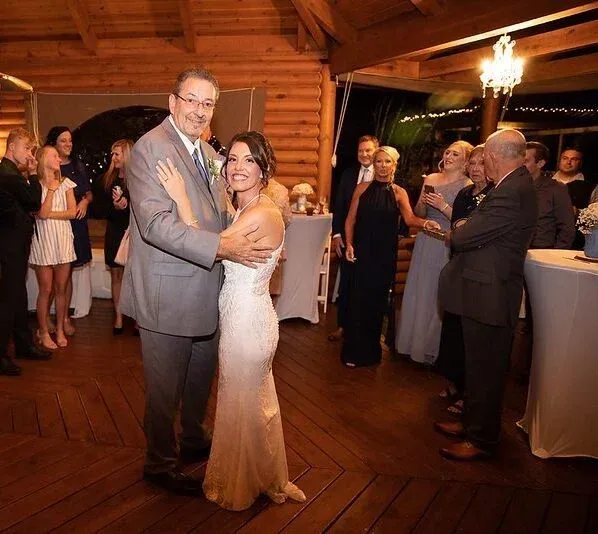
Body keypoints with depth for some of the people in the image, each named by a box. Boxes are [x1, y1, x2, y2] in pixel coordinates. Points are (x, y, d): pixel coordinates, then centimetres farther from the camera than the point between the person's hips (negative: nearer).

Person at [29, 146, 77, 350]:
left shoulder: (65, 183, 9)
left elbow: (72, 211, 1)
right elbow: (42, 213, -12)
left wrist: (50, 214, -9)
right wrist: (51, 189, -8)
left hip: (63, 240, 3)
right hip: (43, 240, -3)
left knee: (61, 289, 7)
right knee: (45, 290, 2)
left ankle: (60, 330, 18)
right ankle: (44, 332, 14)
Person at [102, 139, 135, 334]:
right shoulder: (109, 178, 8)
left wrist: (127, 205, -23)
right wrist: (115, 208, -11)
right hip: (114, 231, 5)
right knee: (116, 274, 9)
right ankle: (118, 317, 18)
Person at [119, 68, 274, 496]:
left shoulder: (208, 152, 12)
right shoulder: (151, 147, -15)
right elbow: (155, 223, -25)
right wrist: (221, 247, -31)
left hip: (206, 292, 9)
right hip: (168, 295, -8)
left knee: (201, 377, 25)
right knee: (165, 387, 10)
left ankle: (194, 440, 49)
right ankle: (160, 464, 33)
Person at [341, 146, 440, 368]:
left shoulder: (399, 193, 3)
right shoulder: (362, 188, 4)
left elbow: (409, 217, -13)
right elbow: (350, 219, 3)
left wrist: (425, 222, -34)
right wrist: (349, 245, -8)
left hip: (385, 255, 0)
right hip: (361, 252, 0)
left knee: (377, 301, 7)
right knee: (357, 300, 0)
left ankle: (371, 350, 25)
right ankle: (354, 351, 14)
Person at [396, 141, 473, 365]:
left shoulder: (467, 186, -7)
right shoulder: (430, 179, 9)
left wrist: (443, 206, -20)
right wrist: (423, 202, -6)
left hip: (448, 247, -5)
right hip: (425, 243, 5)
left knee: (438, 296, 3)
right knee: (417, 293, 12)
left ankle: (432, 348, 20)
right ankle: (413, 341, 29)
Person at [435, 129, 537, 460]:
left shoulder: (511, 193, -23)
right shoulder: (516, 185, 10)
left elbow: (464, 237, -22)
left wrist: (453, 236, -2)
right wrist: (461, 234, -1)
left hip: (488, 296, -10)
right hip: (487, 292, 10)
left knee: (485, 369, 4)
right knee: (480, 366, 21)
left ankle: (482, 440, 21)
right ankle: (472, 423, 37)